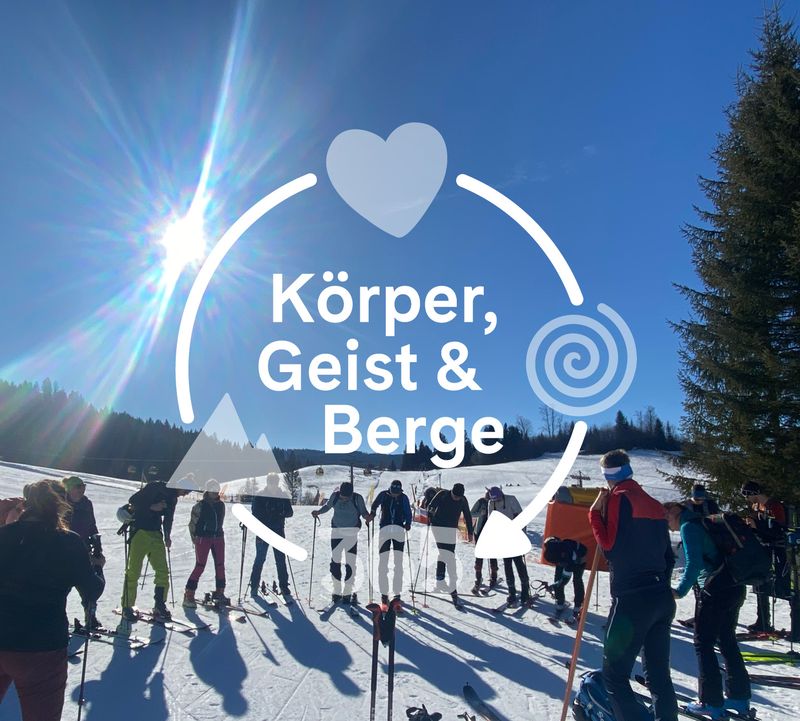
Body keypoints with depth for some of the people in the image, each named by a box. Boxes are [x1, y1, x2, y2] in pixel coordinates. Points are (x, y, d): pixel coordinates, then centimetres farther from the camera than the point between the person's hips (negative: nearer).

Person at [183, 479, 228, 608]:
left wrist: (219, 533, 14)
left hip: (218, 538, 5)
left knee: (220, 565, 6)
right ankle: (188, 595, 0)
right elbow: (192, 523, -2)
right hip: (203, 538, -5)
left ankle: (219, 592, 19)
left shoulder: (221, 505, 9)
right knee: (200, 566, -8)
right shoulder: (200, 505, -6)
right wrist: (194, 538, -5)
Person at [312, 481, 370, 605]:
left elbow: (364, 511, -3)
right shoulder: (335, 495, -4)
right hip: (336, 531, 2)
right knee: (335, 563, 1)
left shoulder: (358, 498, -10)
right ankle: (337, 591, 15)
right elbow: (327, 506, 11)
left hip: (351, 533, -2)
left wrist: (367, 516, -25)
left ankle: (348, 593, 8)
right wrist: (317, 511, -5)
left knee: (350, 564, -5)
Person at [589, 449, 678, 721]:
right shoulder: (654, 504, 13)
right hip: (663, 599, 8)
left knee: (614, 676, 0)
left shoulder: (619, 498, -9)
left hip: (631, 600, -8)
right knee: (659, 675, 16)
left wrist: (595, 512, -6)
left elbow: (609, 545, -15)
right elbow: (668, 556, 16)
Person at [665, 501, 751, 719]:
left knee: (703, 644, 1)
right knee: (727, 641, 19)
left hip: (714, 591, -9)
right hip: (735, 588, 9)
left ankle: (711, 703, 4)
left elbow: (694, 564, -19)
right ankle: (739, 697, 26)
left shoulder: (688, 527, -10)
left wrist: (680, 591, -13)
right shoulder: (701, 522, 16)